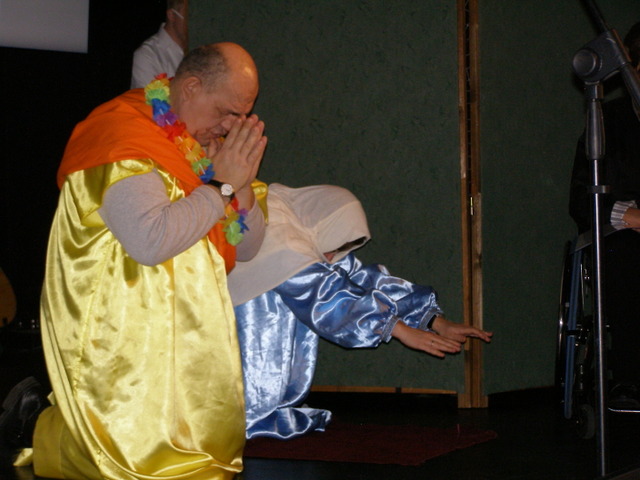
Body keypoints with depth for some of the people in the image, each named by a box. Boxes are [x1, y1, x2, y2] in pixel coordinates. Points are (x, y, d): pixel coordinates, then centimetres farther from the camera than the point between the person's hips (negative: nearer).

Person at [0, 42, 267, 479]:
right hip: (124, 339, -9)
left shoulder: (205, 143, 10)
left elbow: (246, 249, 12)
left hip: (182, 334, 9)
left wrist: (243, 184, -6)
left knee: (217, 443, 8)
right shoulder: (125, 135, -16)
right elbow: (150, 241, -30)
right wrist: (221, 186, -19)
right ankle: (39, 425, 12)